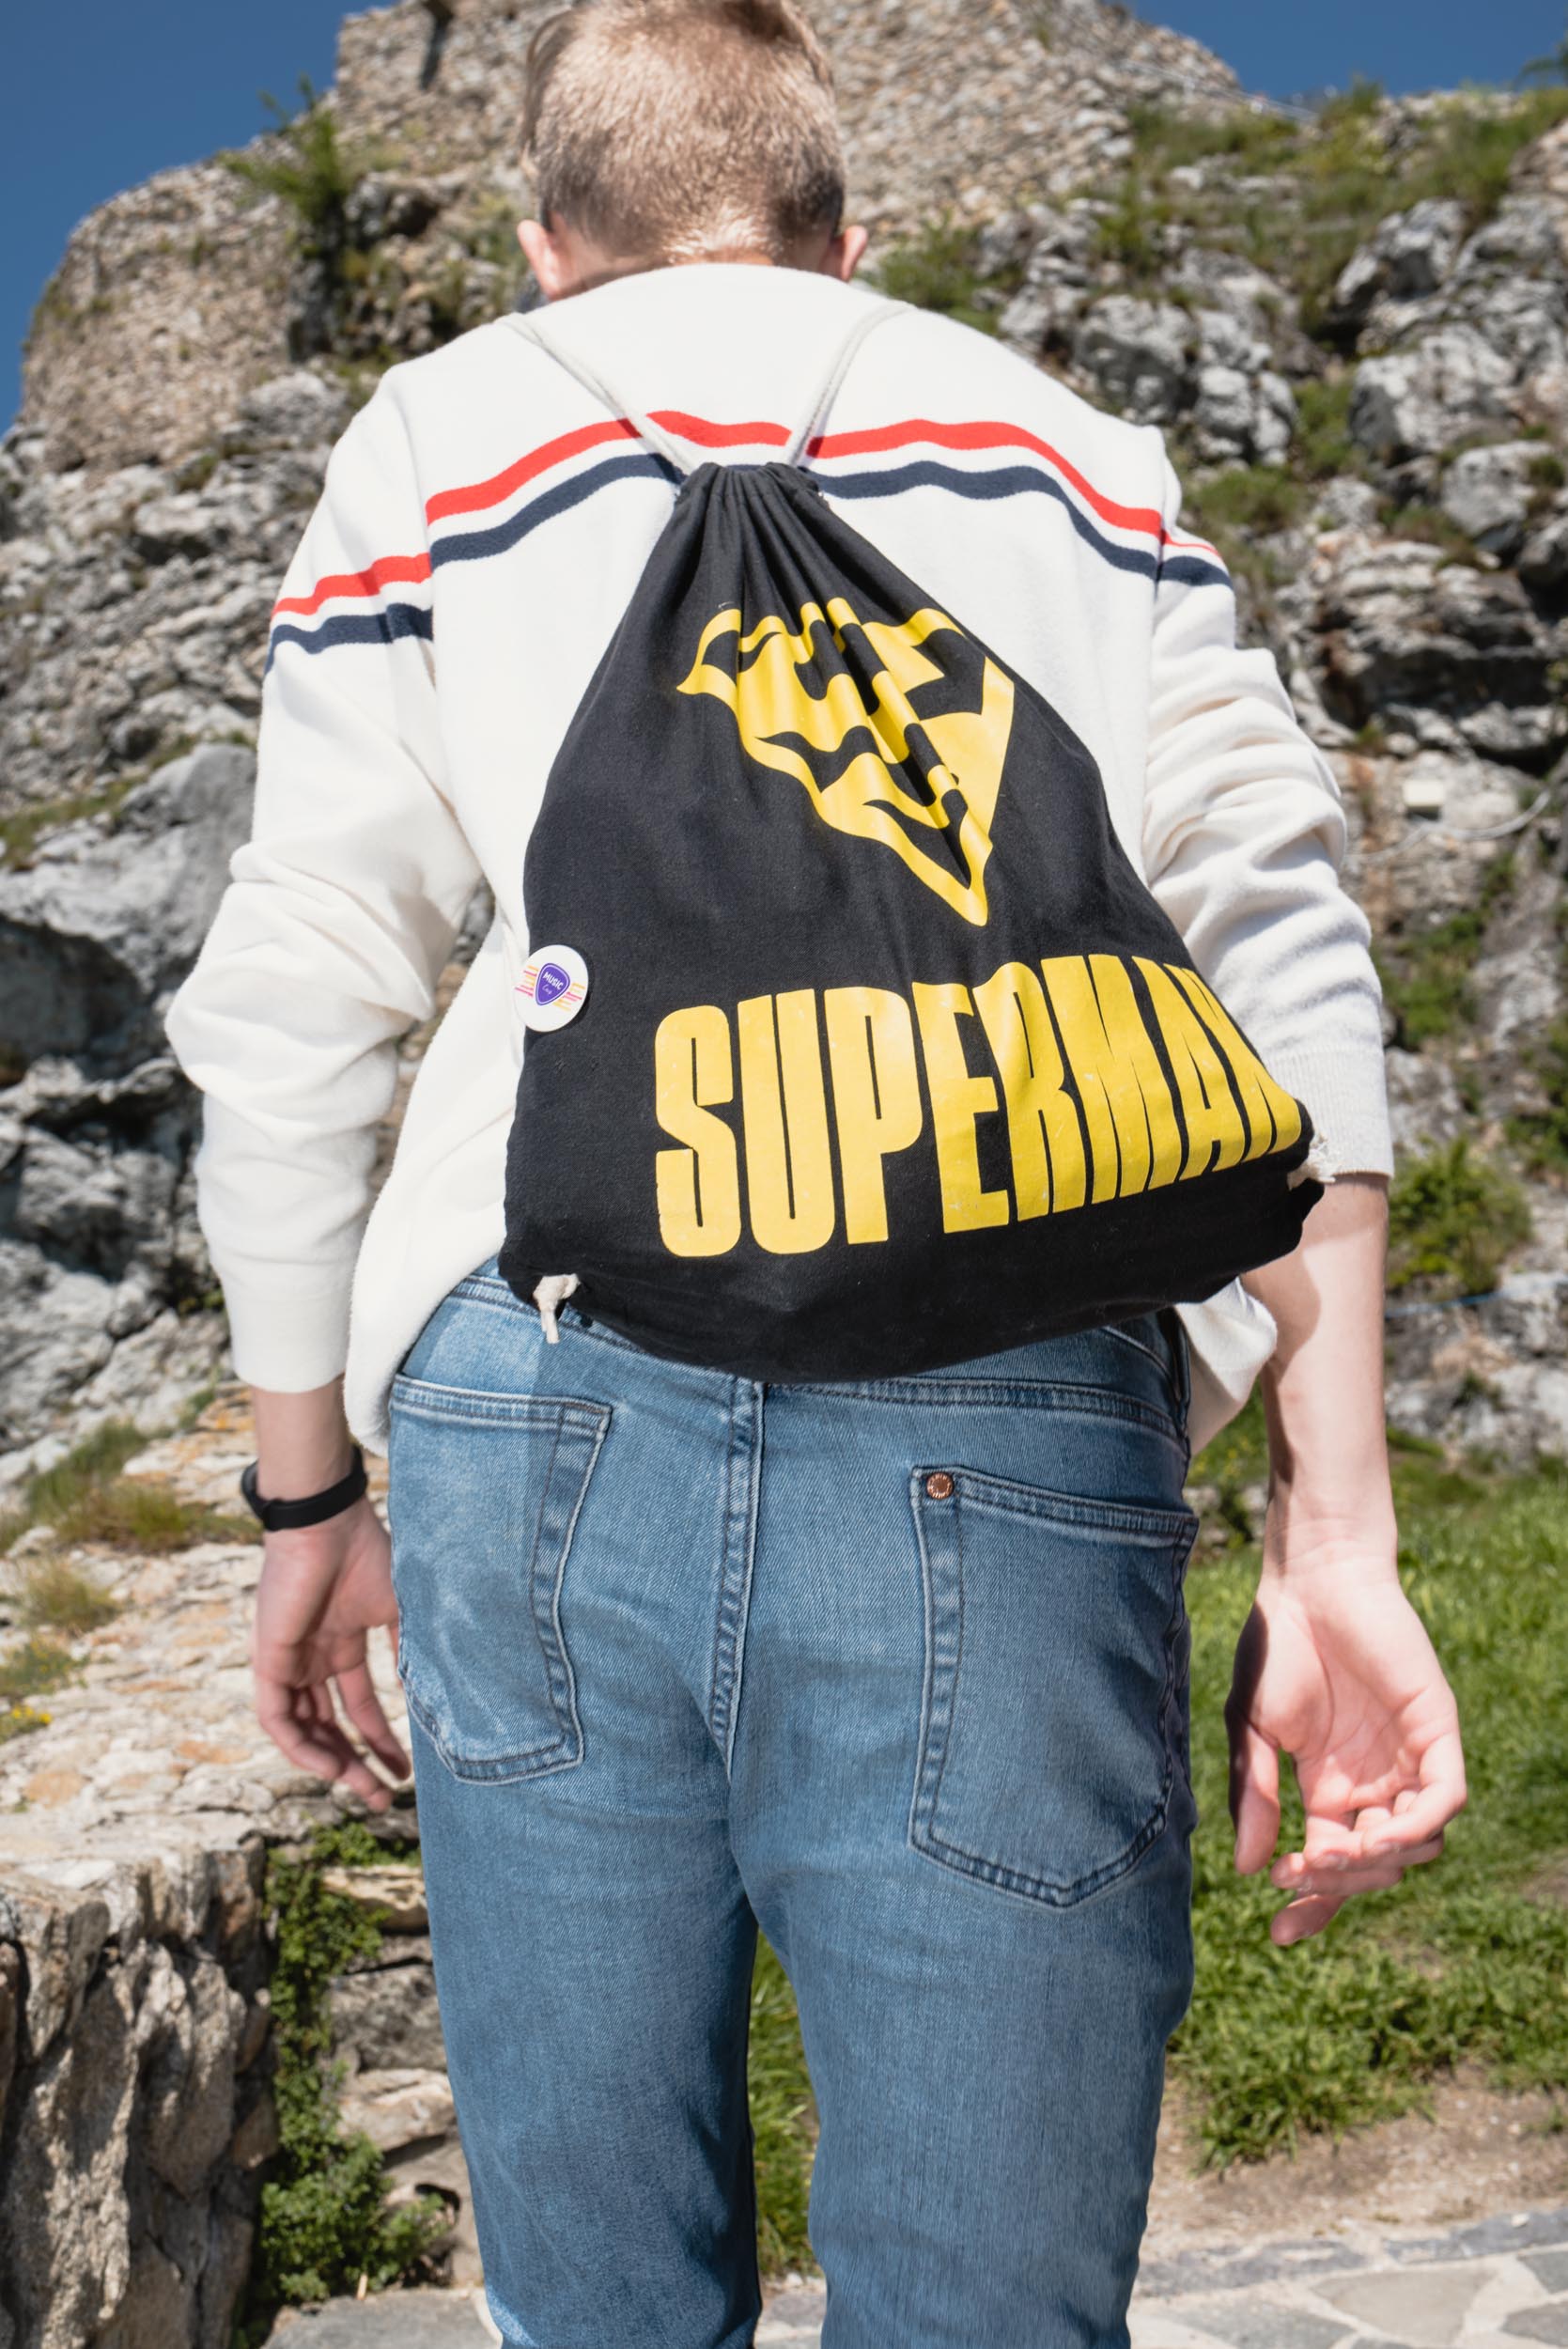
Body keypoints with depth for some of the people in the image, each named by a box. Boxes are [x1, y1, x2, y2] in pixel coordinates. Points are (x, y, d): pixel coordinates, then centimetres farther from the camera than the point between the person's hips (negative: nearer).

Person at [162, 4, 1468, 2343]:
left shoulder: (437, 434, 20)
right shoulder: (1069, 443, 22)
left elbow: (286, 1007, 11)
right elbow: (1281, 950, 7)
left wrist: (307, 1492, 20)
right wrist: (1337, 1536, 3)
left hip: (543, 1395, 1)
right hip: (1005, 1430, 0)